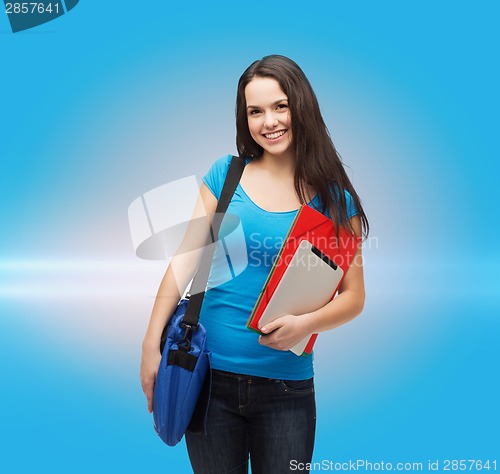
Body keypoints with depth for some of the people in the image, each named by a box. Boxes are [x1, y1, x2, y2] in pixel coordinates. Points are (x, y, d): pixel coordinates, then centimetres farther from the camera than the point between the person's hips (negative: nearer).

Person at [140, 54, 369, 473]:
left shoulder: (335, 199, -2)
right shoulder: (225, 175, 0)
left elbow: (354, 296, -1)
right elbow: (186, 259, -2)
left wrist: (305, 324, -20)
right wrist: (152, 344, -7)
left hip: (287, 389, -1)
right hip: (210, 376, 1)